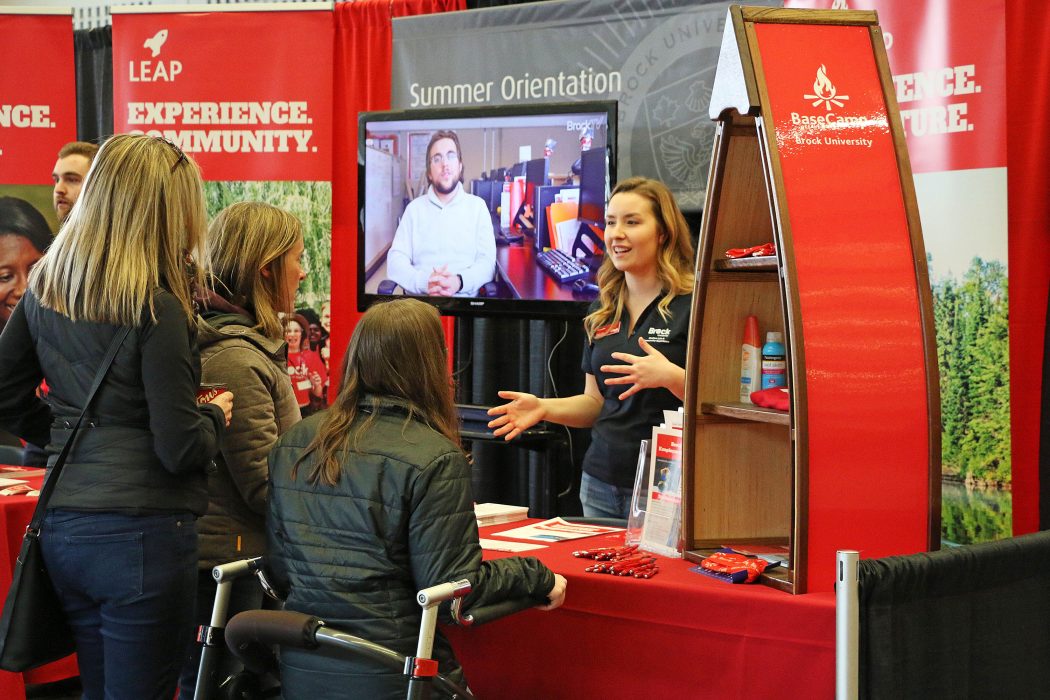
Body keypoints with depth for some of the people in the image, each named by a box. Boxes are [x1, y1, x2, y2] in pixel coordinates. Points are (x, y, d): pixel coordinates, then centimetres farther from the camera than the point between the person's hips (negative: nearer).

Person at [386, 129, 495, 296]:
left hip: (465, 296, 0)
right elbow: (396, 261, 4)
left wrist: (459, 282, -18)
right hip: (418, 300, 0)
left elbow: (487, 262, 3)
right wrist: (424, 282, -17)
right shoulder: (415, 208, 13)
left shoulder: (477, 206, 12)